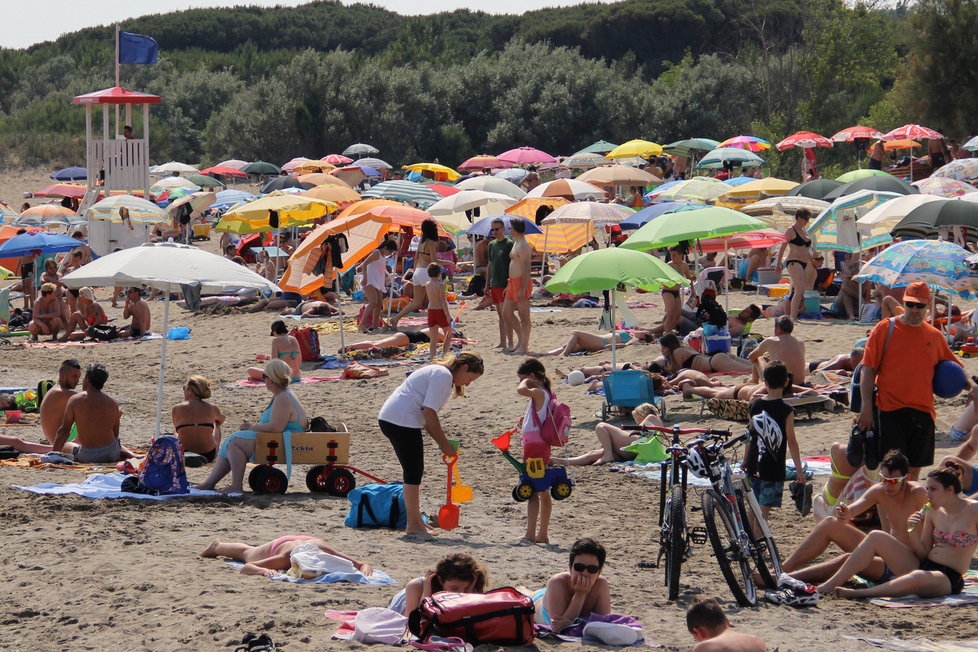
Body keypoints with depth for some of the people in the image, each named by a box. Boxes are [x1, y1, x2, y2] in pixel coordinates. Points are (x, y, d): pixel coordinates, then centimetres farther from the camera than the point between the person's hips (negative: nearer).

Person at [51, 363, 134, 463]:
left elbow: (64, 431, -1)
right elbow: (115, 435, 9)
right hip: (111, 455, 3)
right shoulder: (112, 402, 2)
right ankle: (133, 457, 14)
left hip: (87, 458, -3)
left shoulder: (74, 400, -5)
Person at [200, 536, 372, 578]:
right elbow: (246, 568, -46)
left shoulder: (327, 553, -48)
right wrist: (264, 571, -66)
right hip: (279, 544, -2)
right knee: (247, 553, 33)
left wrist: (365, 571, -65)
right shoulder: (287, 557, -50)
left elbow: (363, 564, -42)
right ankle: (218, 546, 64)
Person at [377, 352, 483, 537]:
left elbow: (428, 415, 22)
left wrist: (443, 443, 14)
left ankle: (416, 521, 24)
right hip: (402, 421, -11)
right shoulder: (443, 375, -11)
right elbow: (429, 412, -17)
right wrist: (445, 444, -10)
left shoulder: (441, 374, 21)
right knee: (414, 473, -4)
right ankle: (413, 525, 0)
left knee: (414, 473, 17)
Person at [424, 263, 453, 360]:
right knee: (448, 332, 14)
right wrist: (448, 314, -15)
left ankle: (433, 358, 5)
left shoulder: (427, 285, 4)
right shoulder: (441, 285, -13)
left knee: (433, 338, 8)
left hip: (431, 311, 5)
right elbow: (443, 300, -17)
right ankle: (444, 353, 1)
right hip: (440, 311, -5)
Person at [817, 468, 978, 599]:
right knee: (876, 537, -7)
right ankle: (830, 585, -14)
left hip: (949, 579, -7)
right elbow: (922, 554, 11)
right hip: (922, 566, 7)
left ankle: (858, 593, -33)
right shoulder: (934, 513, 10)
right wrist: (913, 531, -6)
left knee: (917, 578, -43)